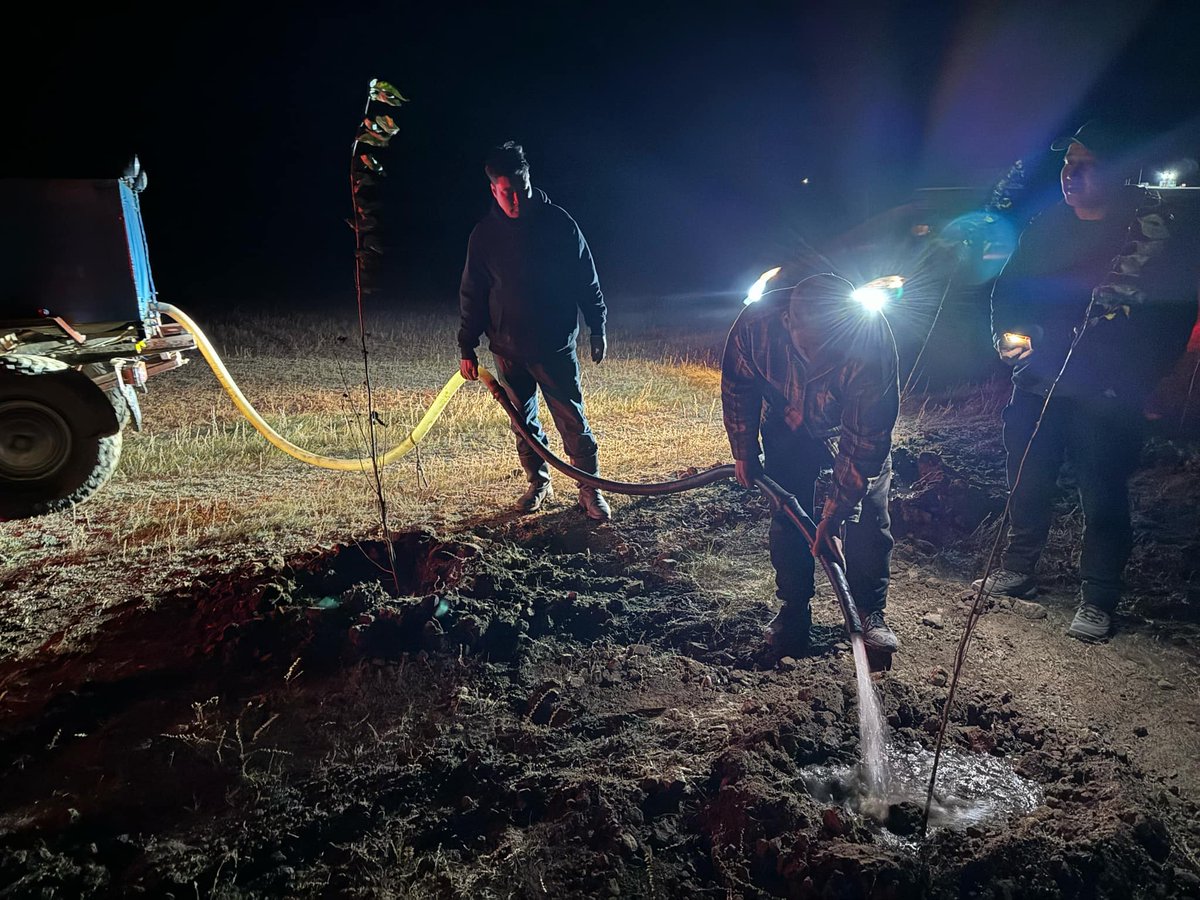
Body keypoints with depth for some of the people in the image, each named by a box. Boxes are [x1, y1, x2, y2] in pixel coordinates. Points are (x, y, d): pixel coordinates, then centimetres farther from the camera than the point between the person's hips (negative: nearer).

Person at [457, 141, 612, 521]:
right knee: (523, 421, 13)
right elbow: (472, 294, 5)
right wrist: (467, 349, 3)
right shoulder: (485, 233, -1)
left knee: (572, 419, -1)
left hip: (555, 345, -2)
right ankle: (539, 482, 29)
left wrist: (598, 328, 2)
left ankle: (591, 489, 9)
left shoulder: (557, 221, -6)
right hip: (508, 349, 3)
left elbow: (586, 278, 1)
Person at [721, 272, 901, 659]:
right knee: (787, 516, -1)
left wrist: (832, 517, -30)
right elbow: (737, 388, -13)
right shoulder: (758, 322, -36)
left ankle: (870, 613, 11)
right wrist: (744, 453, -5)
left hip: (860, 427, -1)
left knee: (869, 515, -7)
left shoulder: (873, 341, -41)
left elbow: (863, 442, -32)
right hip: (788, 425, 2)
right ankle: (792, 612, 14)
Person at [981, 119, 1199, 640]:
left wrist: (1136, 381, -16)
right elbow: (1008, 289, 15)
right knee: (1026, 485, 15)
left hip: (1105, 397, -4)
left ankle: (1097, 602, 18)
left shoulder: (1151, 231, -7)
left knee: (1103, 499, 3)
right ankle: (1016, 572, 34)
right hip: (1036, 386, 5)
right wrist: (1007, 334, -3)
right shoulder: (1046, 226, 8)